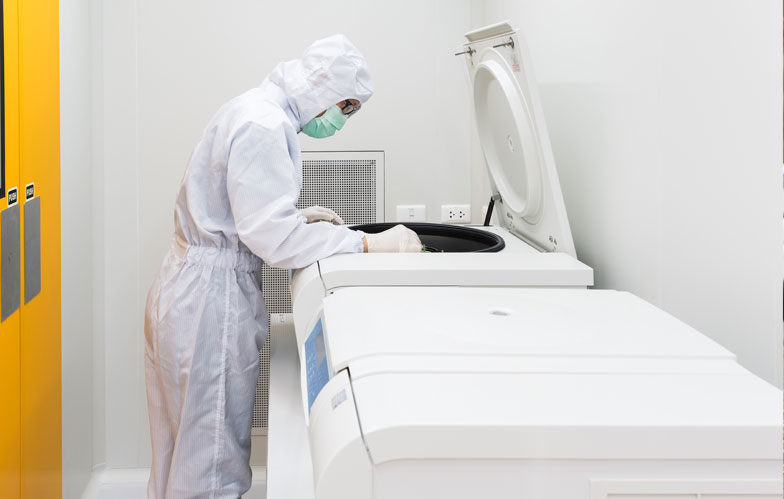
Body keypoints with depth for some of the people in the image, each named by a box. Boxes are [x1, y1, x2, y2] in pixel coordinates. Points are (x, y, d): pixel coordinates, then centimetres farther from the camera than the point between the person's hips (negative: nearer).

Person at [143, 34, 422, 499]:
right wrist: (367, 242, -22)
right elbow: (272, 236, -25)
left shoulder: (257, 111, 14)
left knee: (191, 449, 19)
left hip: (197, 288, 11)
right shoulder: (264, 124, -19)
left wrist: (298, 217, 10)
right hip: (211, 301, -11)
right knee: (211, 461, -2)